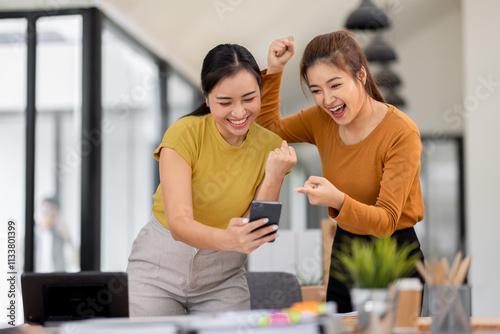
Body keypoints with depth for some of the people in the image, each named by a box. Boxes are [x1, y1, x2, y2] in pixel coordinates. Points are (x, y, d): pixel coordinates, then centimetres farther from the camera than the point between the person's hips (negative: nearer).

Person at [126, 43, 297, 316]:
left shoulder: (271, 148, -8)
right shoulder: (184, 134, -17)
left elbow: (254, 235, -12)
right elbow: (178, 224, -28)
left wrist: (274, 178, -25)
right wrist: (227, 239, -46)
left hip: (221, 279, 2)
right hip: (159, 269, -2)